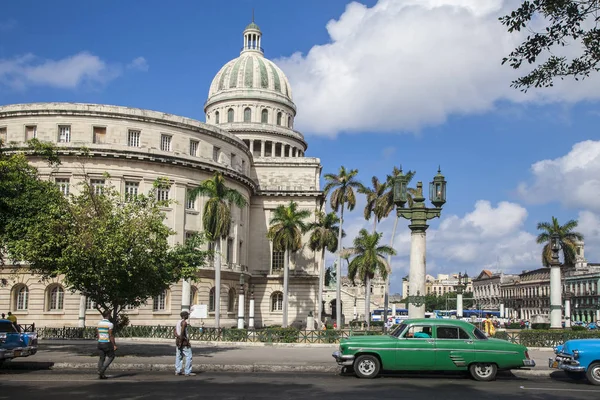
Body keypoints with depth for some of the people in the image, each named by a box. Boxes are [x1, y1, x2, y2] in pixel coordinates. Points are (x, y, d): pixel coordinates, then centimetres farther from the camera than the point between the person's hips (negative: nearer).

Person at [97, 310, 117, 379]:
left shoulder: (99, 323, 7)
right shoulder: (110, 324, -14)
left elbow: (98, 335, 12)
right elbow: (111, 335, -16)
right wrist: (114, 345, -10)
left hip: (100, 343, 6)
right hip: (107, 343, -6)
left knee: (102, 358, 10)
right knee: (111, 356, 9)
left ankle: (100, 374, 5)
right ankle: (102, 370, -6)